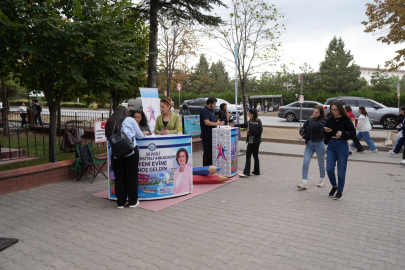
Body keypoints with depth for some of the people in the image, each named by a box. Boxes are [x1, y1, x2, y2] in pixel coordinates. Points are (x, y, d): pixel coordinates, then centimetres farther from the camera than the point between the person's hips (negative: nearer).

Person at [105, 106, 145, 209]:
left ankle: (120, 202, 17)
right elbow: (140, 136, 10)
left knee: (119, 177, 9)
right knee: (132, 176, 6)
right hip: (131, 151, -2)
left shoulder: (109, 123, 12)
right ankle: (133, 202, 14)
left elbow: (109, 137, 14)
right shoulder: (130, 120, 6)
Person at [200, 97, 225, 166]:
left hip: (212, 135, 10)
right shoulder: (204, 111, -14)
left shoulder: (211, 111, 16)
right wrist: (216, 123, -19)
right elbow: (207, 122, -24)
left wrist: (218, 123, 10)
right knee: (207, 153, -2)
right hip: (207, 136, -10)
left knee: (212, 152, 14)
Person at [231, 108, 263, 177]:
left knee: (255, 156, 6)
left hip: (255, 141, -7)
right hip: (250, 141, 7)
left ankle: (256, 172, 19)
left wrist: (250, 131, -16)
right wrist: (234, 125, 20)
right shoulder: (250, 121, 7)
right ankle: (246, 172, 8)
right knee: (248, 156, 4)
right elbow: (244, 125, 21)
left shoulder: (258, 122, -14)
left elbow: (259, 132, -19)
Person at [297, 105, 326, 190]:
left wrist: (311, 119, -11)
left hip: (319, 144, -4)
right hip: (309, 144, 4)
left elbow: (313, 126, -28)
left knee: (321, 163, 12)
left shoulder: (323, 121, -11)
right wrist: (302, 132, -9)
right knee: (305, 163, -8)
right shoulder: (310, 120, 6)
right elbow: (303, 128, 13)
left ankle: (322, 180, 32)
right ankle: (304, 183, -9)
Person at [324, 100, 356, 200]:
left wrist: (342, 133, -22)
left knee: (341, 171, 3)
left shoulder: (346, 120, -6)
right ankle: (334, 186, 24)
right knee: (329, 169, -3)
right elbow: (326, 130, 19)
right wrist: (327, 131, -4)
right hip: (331, 145, 4)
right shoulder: (330, 119, 7)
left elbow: (353, 133, -6)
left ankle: (340, 192, 19)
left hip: (342, 146, -4)